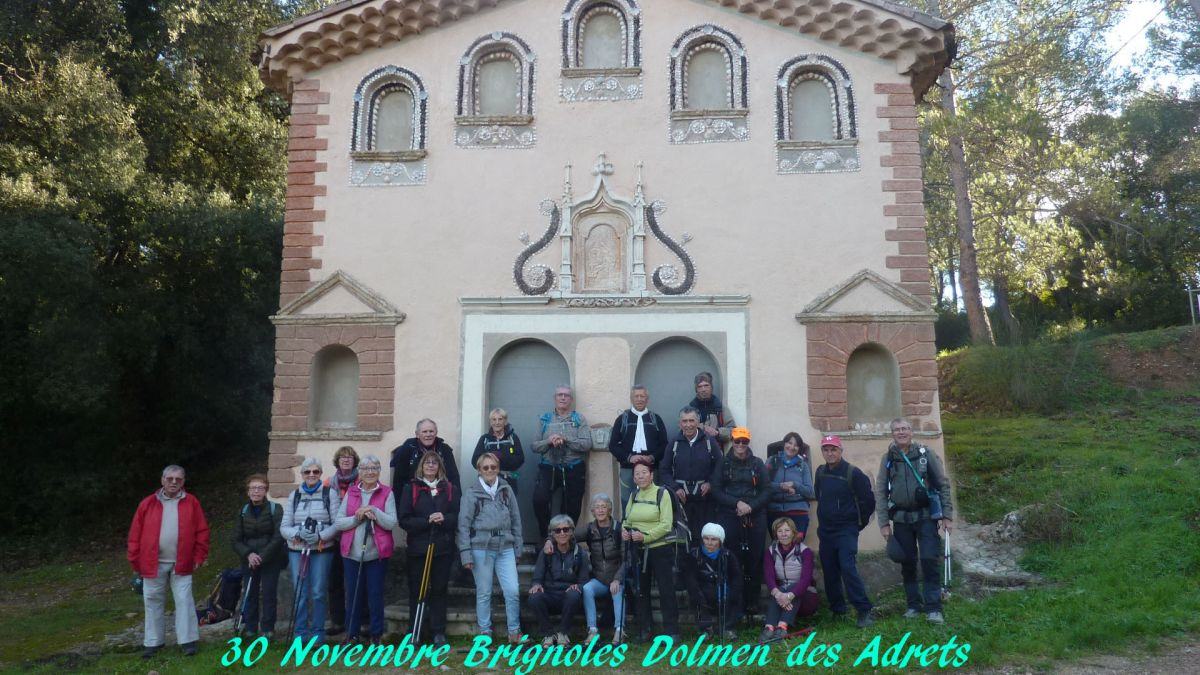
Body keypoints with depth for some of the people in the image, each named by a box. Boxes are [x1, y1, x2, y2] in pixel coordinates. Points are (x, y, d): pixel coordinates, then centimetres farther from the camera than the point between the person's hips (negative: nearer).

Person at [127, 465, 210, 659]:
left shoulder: (191, 502, 0)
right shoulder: (148, 504, 1)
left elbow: (202, 531, 1)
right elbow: (135, 534, 2)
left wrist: (199, 556, -3)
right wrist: (135, 560, 0)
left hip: (181, 564, -1)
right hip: (153, 563, 2)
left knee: (184, 601, -1)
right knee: (153, 601, 11)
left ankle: (188, 640, 6)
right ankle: (154, 641, 24)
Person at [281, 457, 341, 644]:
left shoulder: (330, 493, 1)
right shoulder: (294, 495, 11)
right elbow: (284, 527, 7)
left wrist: (320, 535, -18)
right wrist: (298, 533, -13)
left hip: (322, 550, -3)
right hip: (297, 551, 3)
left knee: (318, 592, 0)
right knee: (300, 593, 5)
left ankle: (318, 632, 13)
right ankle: (300, 632, 18)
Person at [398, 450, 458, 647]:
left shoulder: (450, 489, 8)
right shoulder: (411, 489, 4)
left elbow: (459, 516, 2)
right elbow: (404, 520, -3)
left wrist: (444, 519, -18)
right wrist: (427, 521, -16)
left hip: (443, 548, 1)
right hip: (418, 548, -1)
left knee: (439, 590, 6)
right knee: (417, 590, 5)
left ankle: (438, 632, 15)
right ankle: (415, 631, 16)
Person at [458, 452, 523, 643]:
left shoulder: (506, 489, 8)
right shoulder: (471, 491, -1)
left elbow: (516, 518, 11)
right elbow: (463, 523, -3)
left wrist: (517, 546, 9)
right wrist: (465, 553, -7)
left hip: (505, 547, 2)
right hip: (481, 547, -2)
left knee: (513, 591, -4)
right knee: (484, 593, 6)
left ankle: (514, 632, 11)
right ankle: (485, 633, 20)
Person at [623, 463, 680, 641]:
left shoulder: (662, 493, -7)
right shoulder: (633, 496, 9)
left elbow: (666, 525, -14)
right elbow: (628, 520, 14)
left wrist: (644, 536, -23)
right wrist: (625, 531, -9)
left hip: (660, 548, -5)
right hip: (638, 551, 5)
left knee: (666, 590, -1)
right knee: (641, 590, 11)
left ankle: (672, 631, 8)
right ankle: (644, 629, 22)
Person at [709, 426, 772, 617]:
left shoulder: (757, 464, 10)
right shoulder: (723, 464, 7)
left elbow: (767, 491, 6)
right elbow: (716, 490, 0)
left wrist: (751, 506, -9)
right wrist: (737, 503, -12)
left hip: (755, 517, 1)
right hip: (729, 517, -1)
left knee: (754, 560, -1)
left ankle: (752, 602, 9)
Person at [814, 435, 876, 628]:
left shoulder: (853, 473, -11)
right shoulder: (821, 472, 6)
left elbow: (868, 500, -6)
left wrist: (860, 523, 0)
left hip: (846, 530, -6)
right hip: (825, 531, 6)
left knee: (848, 569, -17)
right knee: (829, 572, 8)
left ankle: (864, 611, -11)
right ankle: (837, 610, 20)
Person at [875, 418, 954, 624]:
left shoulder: (926, 454, -1)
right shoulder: (888, 459, 4)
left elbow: (943, 485, 1)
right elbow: (880, 492, 4)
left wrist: (947, 515, -3)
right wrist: (884, 522, -1)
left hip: (926, 516, -2)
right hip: (901, 519, 2)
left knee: (930, 560, -8)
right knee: (907, 563, 7)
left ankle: (933, 608, 0)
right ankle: (914, 605, 19)